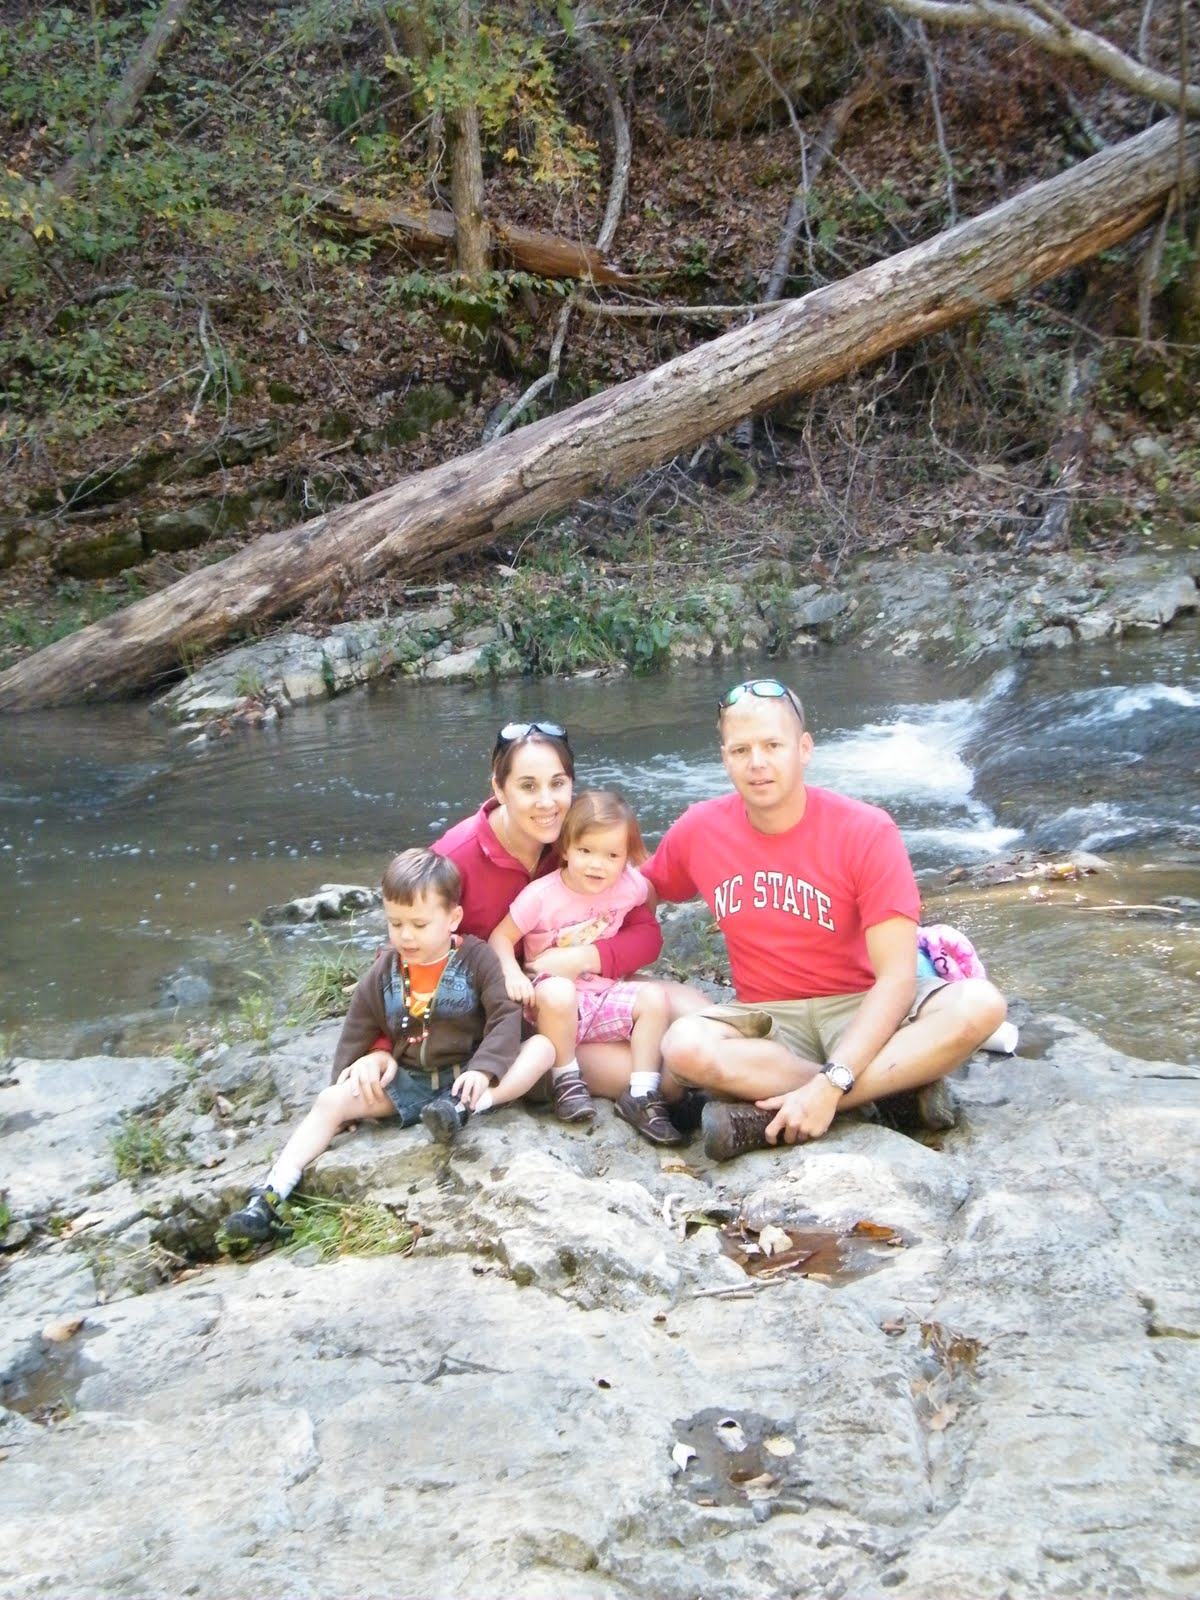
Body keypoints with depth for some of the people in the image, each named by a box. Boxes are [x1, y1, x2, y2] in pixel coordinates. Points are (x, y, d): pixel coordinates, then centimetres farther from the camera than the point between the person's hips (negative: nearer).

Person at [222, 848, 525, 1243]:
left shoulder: (476, 958, -7)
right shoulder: (383, 973, 3)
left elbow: (507, 1015, -16)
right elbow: (358, 1034, 11)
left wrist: (482, 1069, -30)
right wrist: (344, 1092, 8)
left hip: (461, 1076, -3)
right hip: (402, 1079, 3)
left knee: (544, 1044, -26)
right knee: (330, 1101, -15)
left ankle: (464, 1108, -41)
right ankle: (271, 1192, -21)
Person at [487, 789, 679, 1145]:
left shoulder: (630, 885, -7)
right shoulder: (542, 894, -17)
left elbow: (650, 902, 17)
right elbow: (501, 937, -11)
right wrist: (512, 972, -30)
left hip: (605, 992, 4)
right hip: (555, 1000, -4)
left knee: (655, 997, -19)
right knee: (556, 991, -37)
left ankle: (640, 1096, -12)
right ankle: (565, 1080, -15)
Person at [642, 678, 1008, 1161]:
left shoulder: (866, 832, -15)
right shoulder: (697, 831, -4)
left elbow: (896, 976, -20)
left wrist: (830, 1085, -31)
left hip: (860, 1012, -1)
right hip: (767, 1017, 2)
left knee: (979, 1004, -31)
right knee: (683, 1046, -33)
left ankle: (769, 1114, -29)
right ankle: (900, 1084, -23)